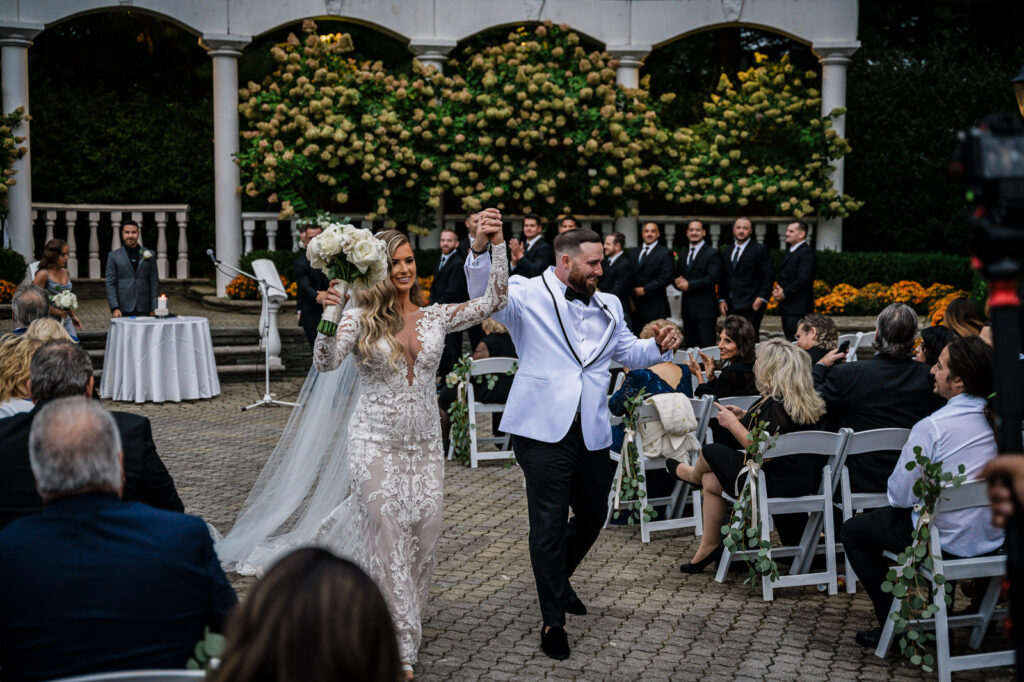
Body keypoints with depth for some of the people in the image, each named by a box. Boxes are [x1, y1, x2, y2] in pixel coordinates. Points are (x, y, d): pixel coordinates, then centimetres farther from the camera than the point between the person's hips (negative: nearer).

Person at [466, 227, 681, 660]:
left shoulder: (608, 307, 17)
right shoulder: (529, 295, -3)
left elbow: (628, 351, 23)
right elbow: (485, 296, -20)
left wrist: (659, 347, 1)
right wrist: (482, 250, -39)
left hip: (592, 432, 6)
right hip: (544, 429, -6)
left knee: (592, 514, 19)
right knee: (549, 522, -3)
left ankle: (557, 579, 46)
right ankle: (553, 620, 8)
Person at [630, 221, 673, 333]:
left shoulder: (665, 253, -1)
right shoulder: (633, 253, 17)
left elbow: (666, 278, -11)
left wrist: (645, 290, -12)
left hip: (655, 307, -5)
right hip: (635, 306, 5)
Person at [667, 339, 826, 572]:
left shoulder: (775, 403, -21)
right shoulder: (805, 402, 7)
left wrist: (732, 423, -10)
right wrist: (745, 417, 12)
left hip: (778, 486, -9)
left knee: (710, 451, 9)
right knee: (710, 480, 18)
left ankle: (693, 474, 45)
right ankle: (709, 547, 24)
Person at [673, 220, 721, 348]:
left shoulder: (712, 253, -3)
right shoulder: (682, 255, 19)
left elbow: (713, 278, -14)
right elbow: (675, 276, 22)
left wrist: (689, 285, -15)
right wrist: (677, 281, -3)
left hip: (705, 308, -6)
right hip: (687, 308, 7)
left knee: (706, 346, -10)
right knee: (690, 346, 6)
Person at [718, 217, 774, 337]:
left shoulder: (759, 250, 0)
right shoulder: (726, 251, 17)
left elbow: (769, 275, -4)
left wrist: (762, 298, -12)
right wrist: (721, 299, 8)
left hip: (751, 306, -5)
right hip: (730, 307, 6)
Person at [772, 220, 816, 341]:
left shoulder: (807, 252, -11)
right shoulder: (790, 252, 21)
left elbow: (803, 279, -20)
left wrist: (784, 293, -15)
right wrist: (778, 290, 4)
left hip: (798, 309, -10)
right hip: (787, 308, 10)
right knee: (789, 340, 10)